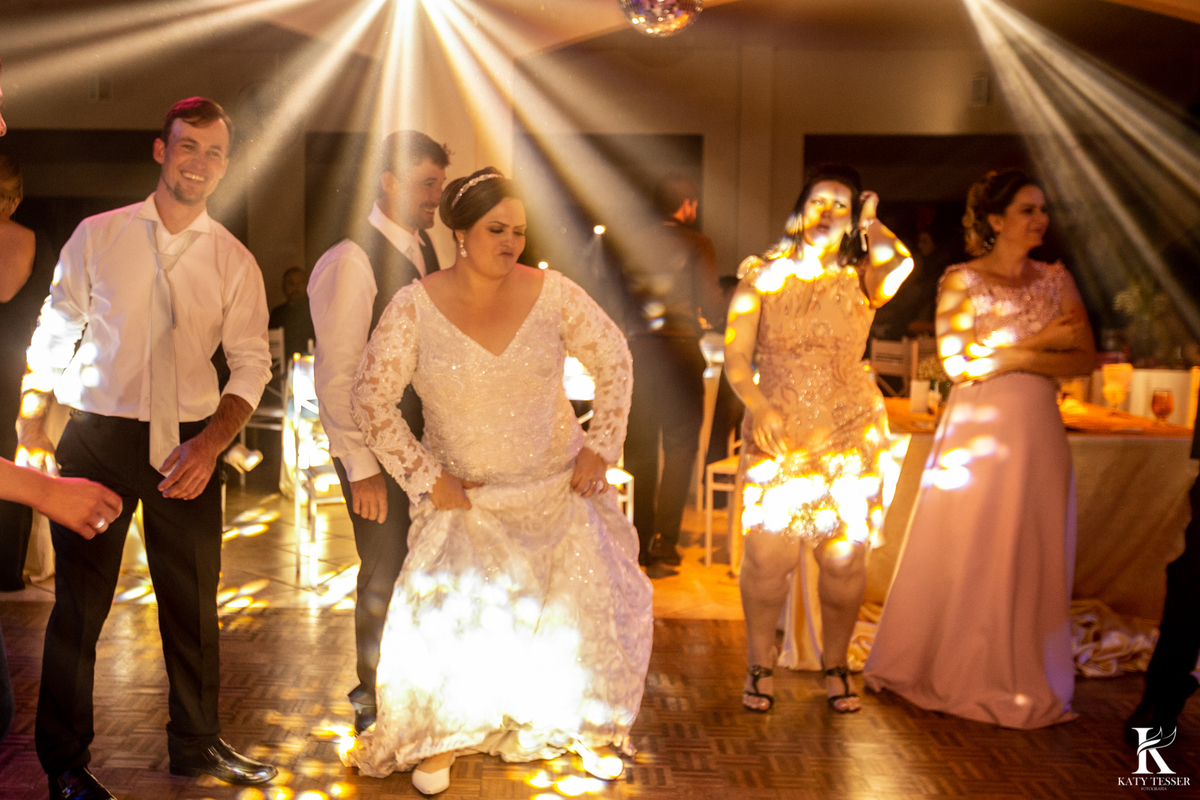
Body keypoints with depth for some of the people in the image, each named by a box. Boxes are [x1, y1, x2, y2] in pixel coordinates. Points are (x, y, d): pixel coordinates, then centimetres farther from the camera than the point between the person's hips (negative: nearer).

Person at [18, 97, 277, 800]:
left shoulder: (235, 261, 4)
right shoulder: (97, 236, 3)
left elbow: (252, 364, 2)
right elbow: (55, 334, 7)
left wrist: (210, 444, -11)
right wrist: (30, 429, 1)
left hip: (189, 445, 1)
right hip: (97, 436, -1)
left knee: (194, 604, 10)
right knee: (79, 604, 4)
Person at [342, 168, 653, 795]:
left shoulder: (552, 293, -10)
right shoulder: (415, 307, -13)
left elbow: (614, 360, 2)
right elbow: (371, 400, -8)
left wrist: (601, 446, -3)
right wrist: (425, 478, -10)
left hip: (559, 484, 2)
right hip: (464, 493, -1)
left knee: (594, 600, 0)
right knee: (446, 613, -10)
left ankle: (590, 727, 27)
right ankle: (438, 742, 19)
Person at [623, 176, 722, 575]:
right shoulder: (697, 245, -3)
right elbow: (709, 305, -8)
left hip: (638, 349, 4)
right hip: (679, 349, -4)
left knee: (640, 449, 12)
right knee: (680, 448, 4)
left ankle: (640, 544, 17)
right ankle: (663, 547, 0)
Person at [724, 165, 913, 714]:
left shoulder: (861, 281, 6)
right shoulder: (762, 275, 5)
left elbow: (900, 264, -19)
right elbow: (735, 356, -1)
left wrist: (871, 223, 0)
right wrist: (758, 406, -18)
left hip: (849, 439, 1)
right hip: (775, 438, -1)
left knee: (844, 560, 0)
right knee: (767, 557, -7)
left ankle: (835, 667, 23)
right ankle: (760, 665, 15)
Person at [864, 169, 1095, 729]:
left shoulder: (1056, 280, 10)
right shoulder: (960, 281, -2)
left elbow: (1085, 358, 4)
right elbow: (956, 362, -12)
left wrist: (1016, 357, -12)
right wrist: (1041, 340, -10)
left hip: (1036, 431, 4)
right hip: (976, 429, -4)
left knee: (1032, 555, 7)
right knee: (962, 554, 2)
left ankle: (1020, 677, 22)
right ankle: (951, 669, 19)